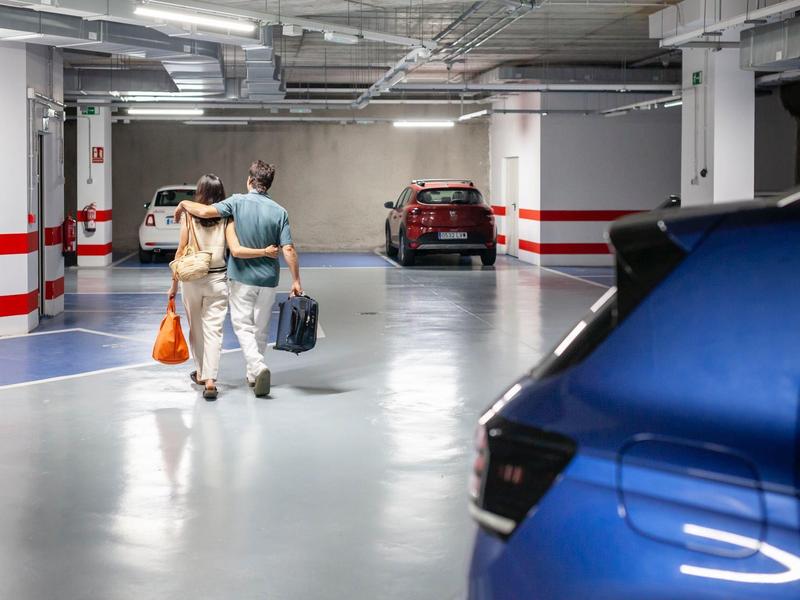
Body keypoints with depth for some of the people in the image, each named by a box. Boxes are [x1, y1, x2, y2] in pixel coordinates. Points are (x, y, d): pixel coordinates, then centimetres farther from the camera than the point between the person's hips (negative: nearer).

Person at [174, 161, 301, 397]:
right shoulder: (279, 211, -5)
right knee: (261, 328, 16)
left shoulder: (238, 202, -11)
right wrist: (296, 281, -3)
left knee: (243, 326, 4)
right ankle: (253, 375, 25)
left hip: (241, 277, -2)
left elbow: (206, 211, -22)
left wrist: (184, 204, -2)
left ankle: (258, 367, -19)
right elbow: (288, 249, -9)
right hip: (268, 280, 2)